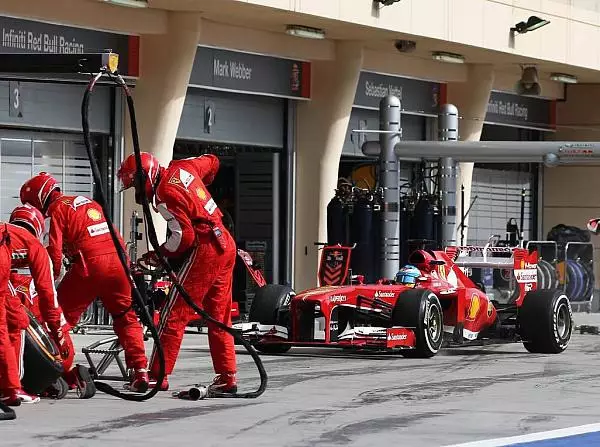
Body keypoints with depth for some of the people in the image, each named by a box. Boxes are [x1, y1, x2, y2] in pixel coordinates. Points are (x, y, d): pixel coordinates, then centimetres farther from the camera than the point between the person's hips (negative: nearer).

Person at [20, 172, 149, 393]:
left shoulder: (57, 210, 3)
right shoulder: (89, 203, 26)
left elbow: (54, 253, -4)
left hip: (89, 265, -6)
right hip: (117, 259, 6)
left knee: (61, 316, 5)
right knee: (127, 318, 18)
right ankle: (140, 372, 11)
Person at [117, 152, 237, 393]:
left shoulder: (164, 195, -15)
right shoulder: (181, 168, 8)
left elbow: (184, 237, -20)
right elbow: (212, 162, 27)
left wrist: (156, 256, -6)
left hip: (204, 249, -9)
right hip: (226, 245, 9)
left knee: (174, 314, -5)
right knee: (219, 317, 13)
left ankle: (158, 376, -6)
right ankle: (227, 378, 13)